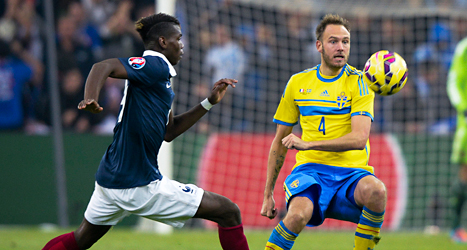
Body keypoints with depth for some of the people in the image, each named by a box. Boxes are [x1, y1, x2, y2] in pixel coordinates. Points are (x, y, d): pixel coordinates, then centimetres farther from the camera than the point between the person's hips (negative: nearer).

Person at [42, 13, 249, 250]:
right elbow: (103, 67, -25)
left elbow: (169, 132, 23)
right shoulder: (155, 66, -11)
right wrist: (90, 99, -43)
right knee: (229, 212, -5)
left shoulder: (159, 74, 19)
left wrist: (209, 102, 20)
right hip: (140, 185, -10)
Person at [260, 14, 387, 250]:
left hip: (351, 172, -1)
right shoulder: (298, 83, 12)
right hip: (310, 169, 1)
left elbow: (359, 138, -12)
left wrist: (308, 144, -21)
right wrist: (268, 194, 18)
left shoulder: (359, 82, 1)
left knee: (376, 191, -36)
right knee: (298, 214, -34)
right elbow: (280, 141, 19)